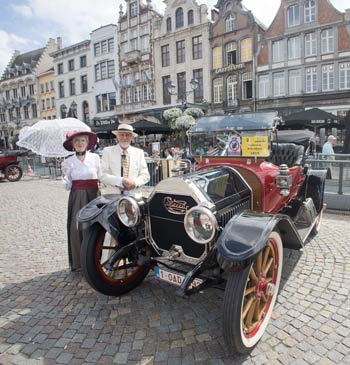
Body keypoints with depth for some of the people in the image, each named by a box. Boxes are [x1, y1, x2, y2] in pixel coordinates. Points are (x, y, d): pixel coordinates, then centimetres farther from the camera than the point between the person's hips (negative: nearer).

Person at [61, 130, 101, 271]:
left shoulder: (95, 157, 2)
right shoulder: (68, 162, 6)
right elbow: (68, 186, 5)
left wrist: (101, 194, -8)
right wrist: (64, 175, -12)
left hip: (93, 196, -1)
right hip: (76, 198, 1)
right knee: (76, 228, 1)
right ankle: (77, 262, 14)